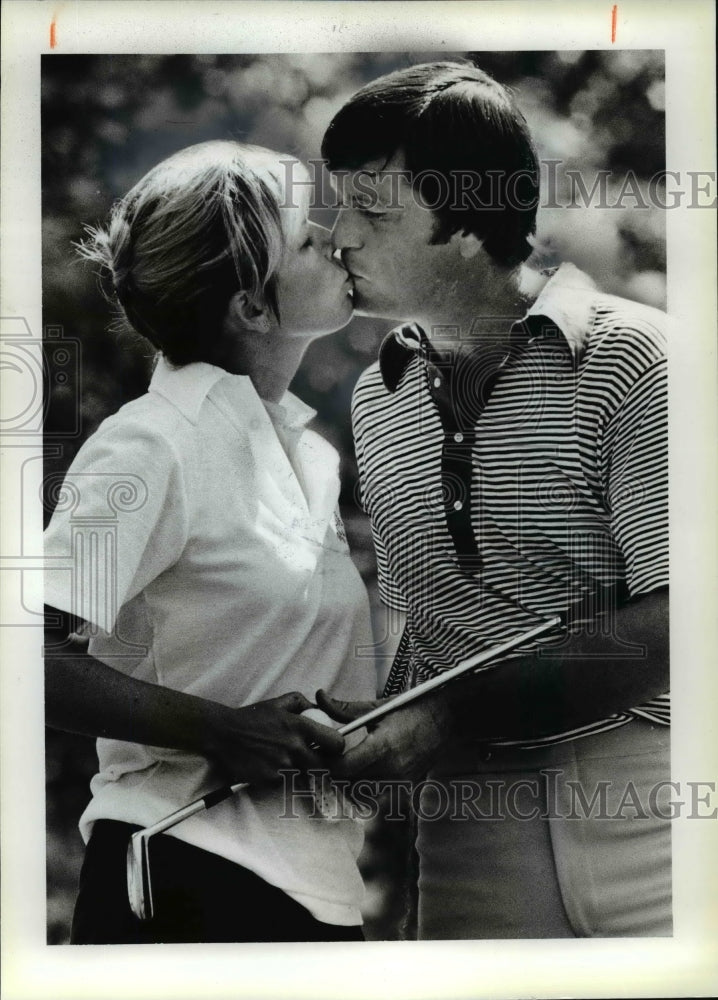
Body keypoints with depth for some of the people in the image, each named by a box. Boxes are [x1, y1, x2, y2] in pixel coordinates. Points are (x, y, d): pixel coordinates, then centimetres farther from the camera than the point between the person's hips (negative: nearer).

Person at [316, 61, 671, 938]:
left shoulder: (628, 356, -8)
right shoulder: (377, 398, 9)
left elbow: (668, 622, -14)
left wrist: (457, 716, -17)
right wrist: (384, 733, -3)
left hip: (637, 786, -4)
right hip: (469, 806, 4)